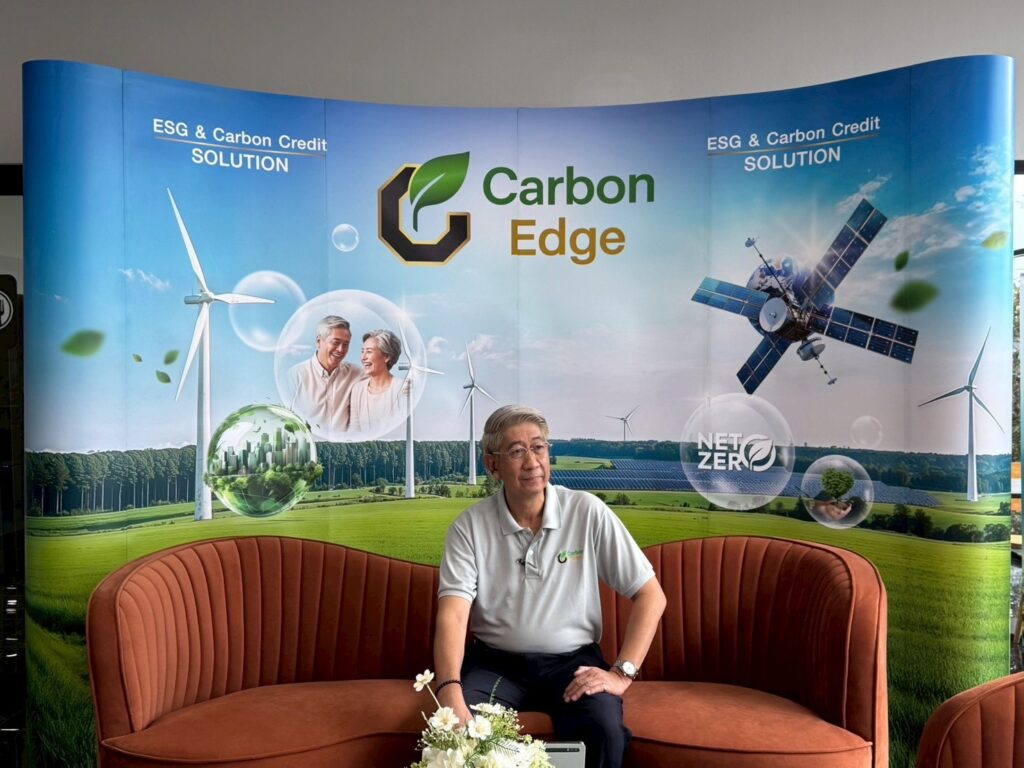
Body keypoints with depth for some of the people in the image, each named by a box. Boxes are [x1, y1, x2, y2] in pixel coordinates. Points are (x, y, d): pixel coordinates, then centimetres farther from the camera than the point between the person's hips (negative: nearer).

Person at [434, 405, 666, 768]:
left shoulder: (588, 513, -8)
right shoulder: (469, 527, -6)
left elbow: (651, 595, -5)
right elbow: (453, 615, -17)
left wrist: (621, 673, -14)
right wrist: (450, 691, -34)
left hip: (572, 660, 0)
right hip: (495, 661, 1)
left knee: (605, 730, -28)